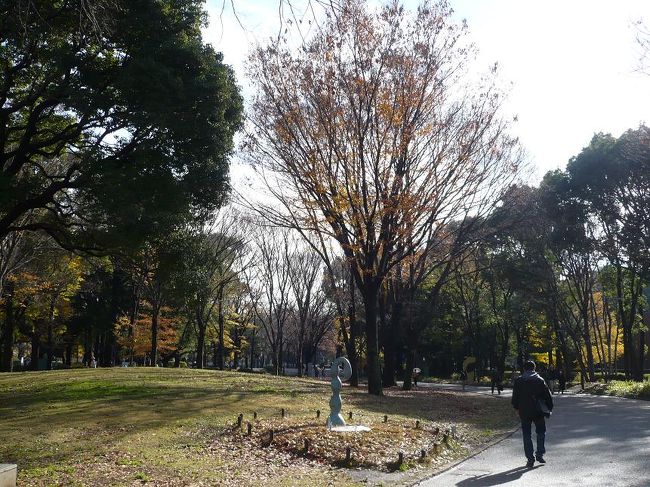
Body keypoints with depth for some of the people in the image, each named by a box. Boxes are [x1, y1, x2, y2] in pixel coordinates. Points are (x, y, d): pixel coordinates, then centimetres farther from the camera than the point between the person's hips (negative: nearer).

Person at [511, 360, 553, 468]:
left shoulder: (518, 381, 0)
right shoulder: (540, 380, -1)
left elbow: (515, 397, 5)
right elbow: (547, 395, 1)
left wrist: (517, 408, 18)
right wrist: (549, 408, 12)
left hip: (524, 412, 0)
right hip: (538, 412, 0)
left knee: (527, 435, 6)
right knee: (541, 432, 17)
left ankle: (530, 459, 3)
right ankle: (540, 454, 7)